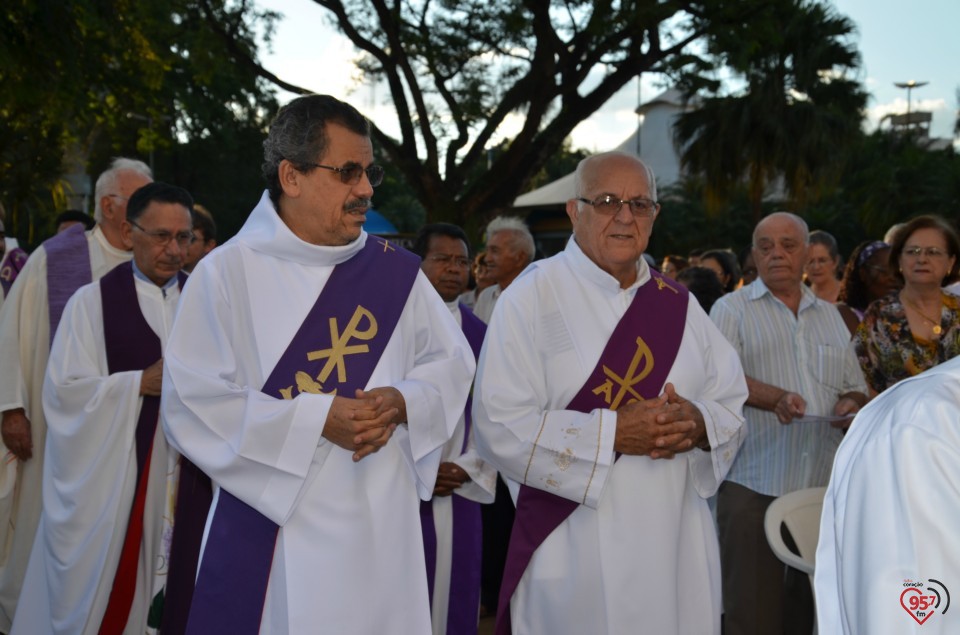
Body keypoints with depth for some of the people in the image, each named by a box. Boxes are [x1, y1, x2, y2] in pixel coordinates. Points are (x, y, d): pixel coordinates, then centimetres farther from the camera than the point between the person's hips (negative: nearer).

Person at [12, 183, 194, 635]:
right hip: (106, 476, -2)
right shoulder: (92, 302, -1)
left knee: (169, 585, 4)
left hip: (182, 474, 2)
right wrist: (142, 382, -15)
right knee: (101, 592, 3)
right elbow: (64, 391, -7)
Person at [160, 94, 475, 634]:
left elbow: (452, 361, 10)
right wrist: (317, 418, -18)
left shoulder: (395, 271, 5)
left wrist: (402, 402, -11)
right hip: (270, 524, -3)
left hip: (383, 530, 4)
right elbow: (191, 404, -12)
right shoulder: (228, 272, -7)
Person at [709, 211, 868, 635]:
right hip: (754, 485, -4)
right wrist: (776, 398, -28)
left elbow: (855, 387, 21)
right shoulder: (732, 309, 2)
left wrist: (851, 404, -2)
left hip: (823, 486, 5)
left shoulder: (830, 316, 18)